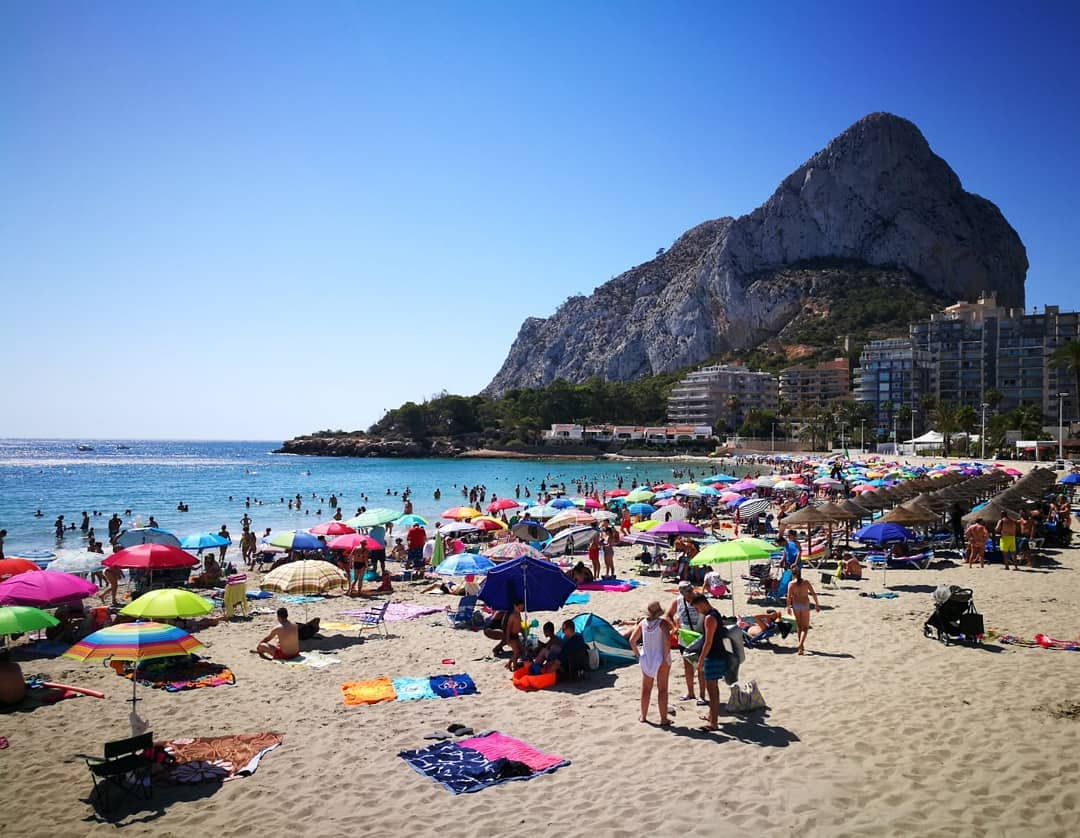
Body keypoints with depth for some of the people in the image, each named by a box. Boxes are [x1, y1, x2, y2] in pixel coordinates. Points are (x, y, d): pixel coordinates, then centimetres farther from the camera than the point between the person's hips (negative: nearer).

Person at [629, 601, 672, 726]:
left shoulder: (642, 623, -1)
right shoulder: (663, 622, -14)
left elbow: (632, 640, -1)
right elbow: (667, 641, -26)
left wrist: (637, 655, 7)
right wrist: (665, 657, -17)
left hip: (646, 659, 4)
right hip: (661, 660, -4)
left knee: (645, 689, 16)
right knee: (662, 689, 6)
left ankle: (643, 716, 27)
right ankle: (663, 719, 9)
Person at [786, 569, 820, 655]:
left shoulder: (791, 583, -2)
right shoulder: (806, 582, 3)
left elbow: (789, 596, -11)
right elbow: (814, 594, 0)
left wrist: (788, 607, -6)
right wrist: (817, 605, 8)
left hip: (795, 605, 0)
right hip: (805, 605, 0)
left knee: (799, 626, 19)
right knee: (805, 627, 5)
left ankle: (801, 646, 27)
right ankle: (801, 644, -16)